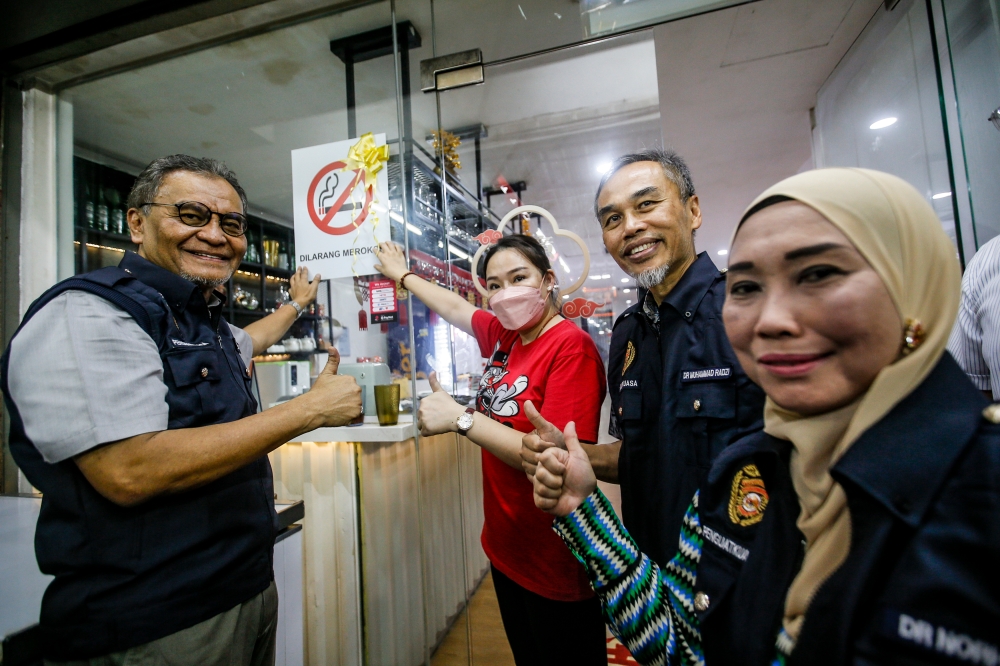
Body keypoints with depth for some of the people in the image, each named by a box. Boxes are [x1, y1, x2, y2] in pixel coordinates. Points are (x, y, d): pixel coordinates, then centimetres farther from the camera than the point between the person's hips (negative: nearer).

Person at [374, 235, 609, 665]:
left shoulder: (572, 347, -21)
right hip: (505, 548, 7)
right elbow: (454, 307, 18)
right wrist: (403, 275, 31)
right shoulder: (504, 335, 1)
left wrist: (459, 418, -26)